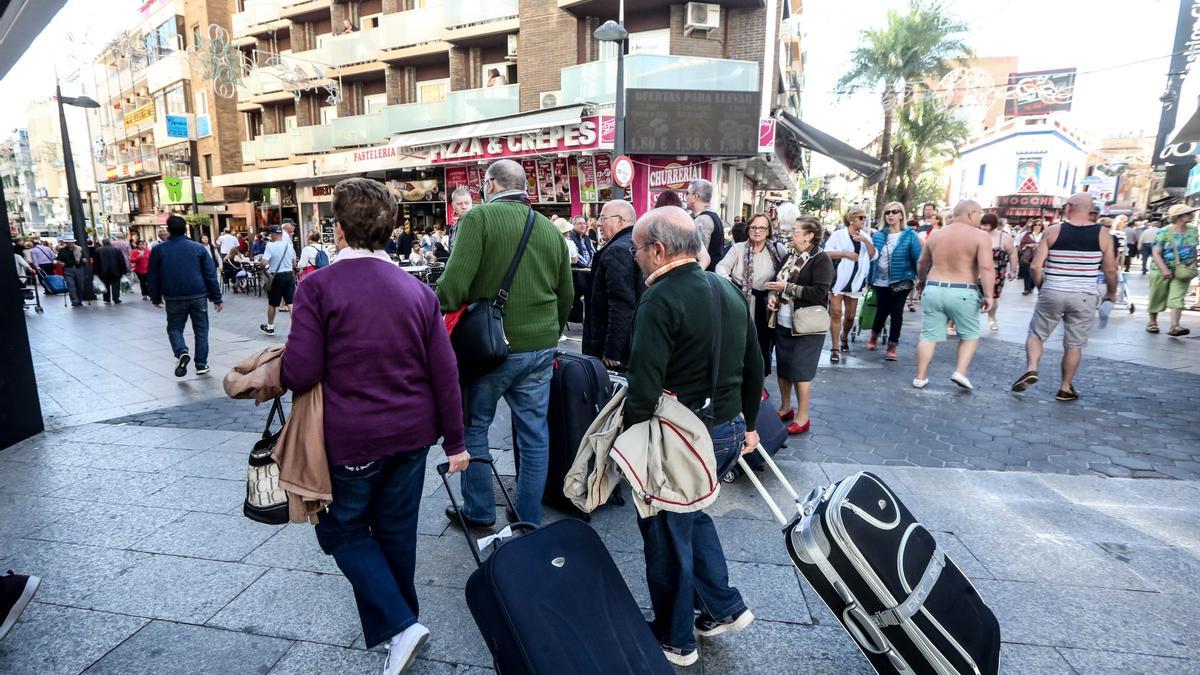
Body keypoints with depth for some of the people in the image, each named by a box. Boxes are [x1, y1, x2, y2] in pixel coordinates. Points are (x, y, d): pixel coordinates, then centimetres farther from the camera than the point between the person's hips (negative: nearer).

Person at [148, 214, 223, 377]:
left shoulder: (158, 249, 1)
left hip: (174, 298, 0)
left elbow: (154, 277, 6)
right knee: (201, 330, 9)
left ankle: (181, 353, -13)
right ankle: (201, 364, 9)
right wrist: (216, 298, 4)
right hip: (198, 296, 0)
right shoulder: (198, 248, 0)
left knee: (174, 328, 14)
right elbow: (211, 275, -1)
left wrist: (156, 298, 17)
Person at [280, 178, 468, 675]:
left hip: (352, 438, -4)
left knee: (343, 529, 17)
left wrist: (274, 371, 10)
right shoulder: (418, 290, 0)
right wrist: (454, 441, 7)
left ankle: (398, 625, 6)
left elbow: (301, 372, -15)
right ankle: (400, 620, 37)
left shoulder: (318, 287, -12)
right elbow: (444, 372, -1)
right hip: (412, 433, 4)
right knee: (397, 529, 19)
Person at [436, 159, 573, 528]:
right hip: (541, 346, 5)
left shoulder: (479, 217, -8)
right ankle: (529, 519, 24)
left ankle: (479, 512, 26)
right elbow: (566, 294, 14)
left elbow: (454, 283, -18)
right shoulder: (550, 228, 9)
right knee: (535, 433, 12)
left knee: (474, 427, 14)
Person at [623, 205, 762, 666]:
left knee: (666, 533, 11)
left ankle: (675, 640, 29)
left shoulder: (660, 300, -19)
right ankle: (724, 607, 34)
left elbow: (644, 388, -24)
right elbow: (754, 368, 13)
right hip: (729, 431, 8)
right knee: (690, 514, 27)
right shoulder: (729, 291, 6)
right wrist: (748, 424, 22)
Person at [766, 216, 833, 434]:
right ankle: (785, 408, 29)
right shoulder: (790, 256, 11)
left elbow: (819, 293, -22)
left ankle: (802, 417, 9)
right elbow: (777, 282, 21)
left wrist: (786, 288, -19)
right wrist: (773, 295, -1)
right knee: (783, 368, 13)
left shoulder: (821, 259, -12)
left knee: (800, 371, -3)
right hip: (783, 323, 7)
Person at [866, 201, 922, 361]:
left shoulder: (910, 235, -7)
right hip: (881, 282, 3)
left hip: (901, 281, -3)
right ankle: (874, 337, 39)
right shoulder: (878, 236, 1)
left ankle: (892, 347, 11)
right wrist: (870, 279, 6)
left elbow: (918, 259, -9)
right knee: (882, 311, 14)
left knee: (896, 313, 0)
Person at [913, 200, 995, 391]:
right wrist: (988, 295, -12)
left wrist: (922, 281, 36)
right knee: (970, 334, 16)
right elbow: (986, 267, -16)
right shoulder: (980, 236, -6)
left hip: (933, 290, 4)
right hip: (963, 293, -3)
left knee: (929, 335, 9)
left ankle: (920, 377, 10)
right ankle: (960, 372, 5)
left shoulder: (935, 234, 8)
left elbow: (922, 263, 19)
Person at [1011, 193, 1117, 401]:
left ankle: (1031, 369, -6)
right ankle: (1066, 388, 17)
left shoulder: (1053, 231, -3)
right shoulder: (1102, 233, 0)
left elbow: (1035, 266, -6)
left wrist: (1041, 287, 11)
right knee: (1074, 344, 10)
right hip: (1084, 297, 1)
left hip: (1052, 293, -1)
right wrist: (1111, 293, 20)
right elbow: (1110, 270, 4)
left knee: (1036, 334, 15)